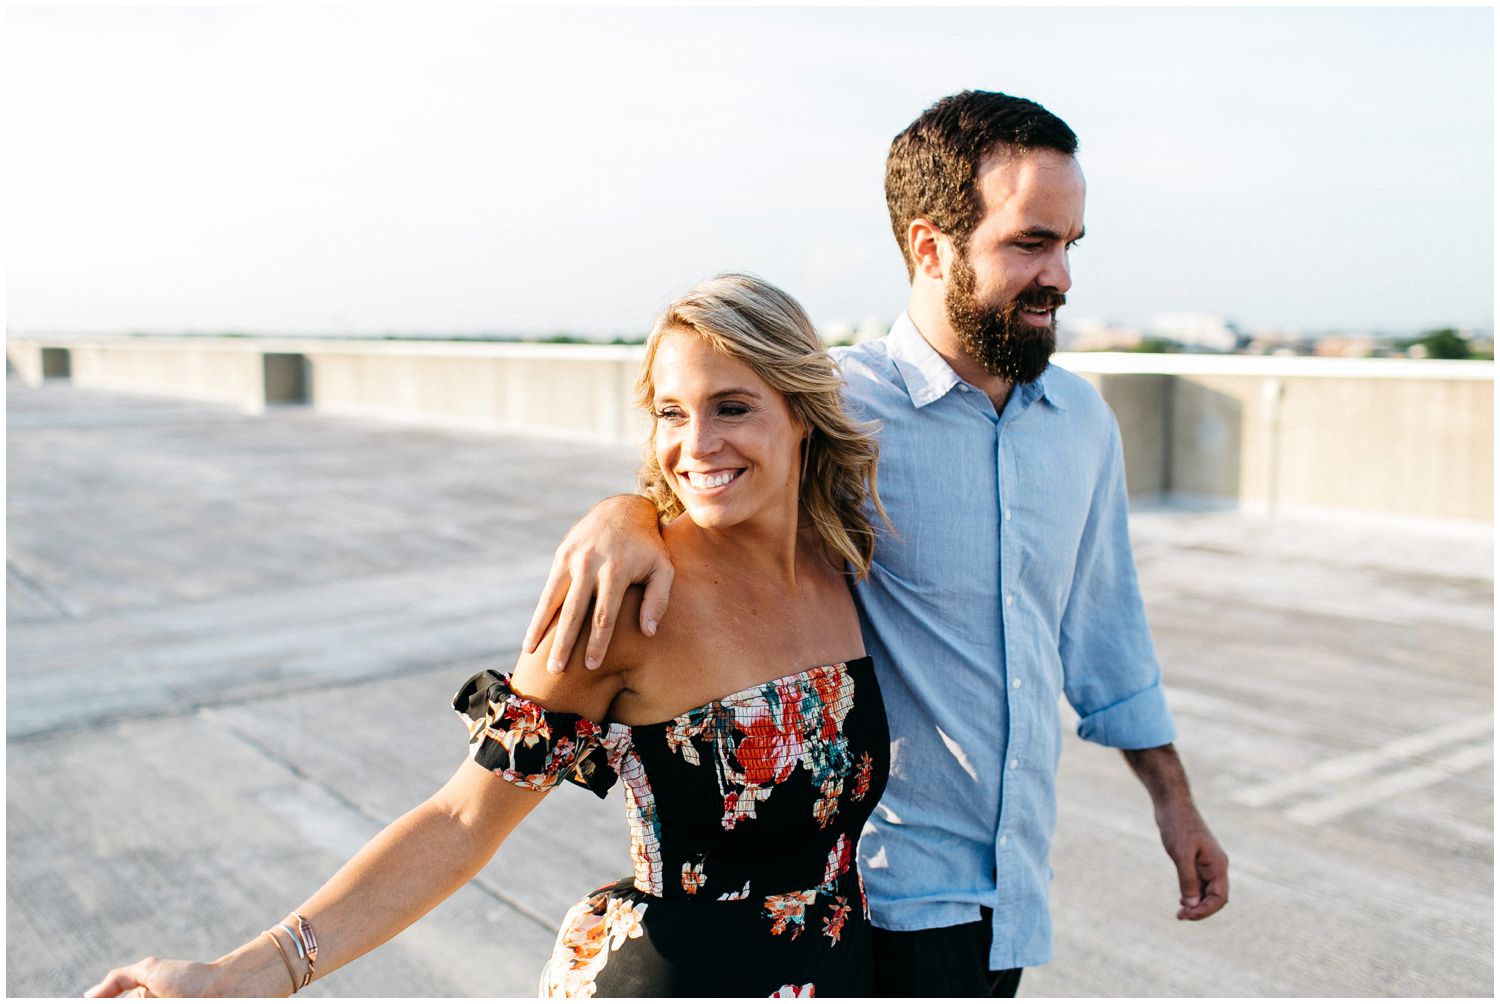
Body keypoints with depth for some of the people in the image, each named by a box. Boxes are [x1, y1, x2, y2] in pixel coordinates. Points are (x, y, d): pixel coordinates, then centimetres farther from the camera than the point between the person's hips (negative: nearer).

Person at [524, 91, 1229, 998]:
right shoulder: (840, 409, -15)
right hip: (899, 884, -6)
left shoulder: (1084, 421, 4)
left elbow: (1102, 625, 13)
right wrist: (627, 512, -42)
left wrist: (1173, 797, 16)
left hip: (1018, 878, 6)